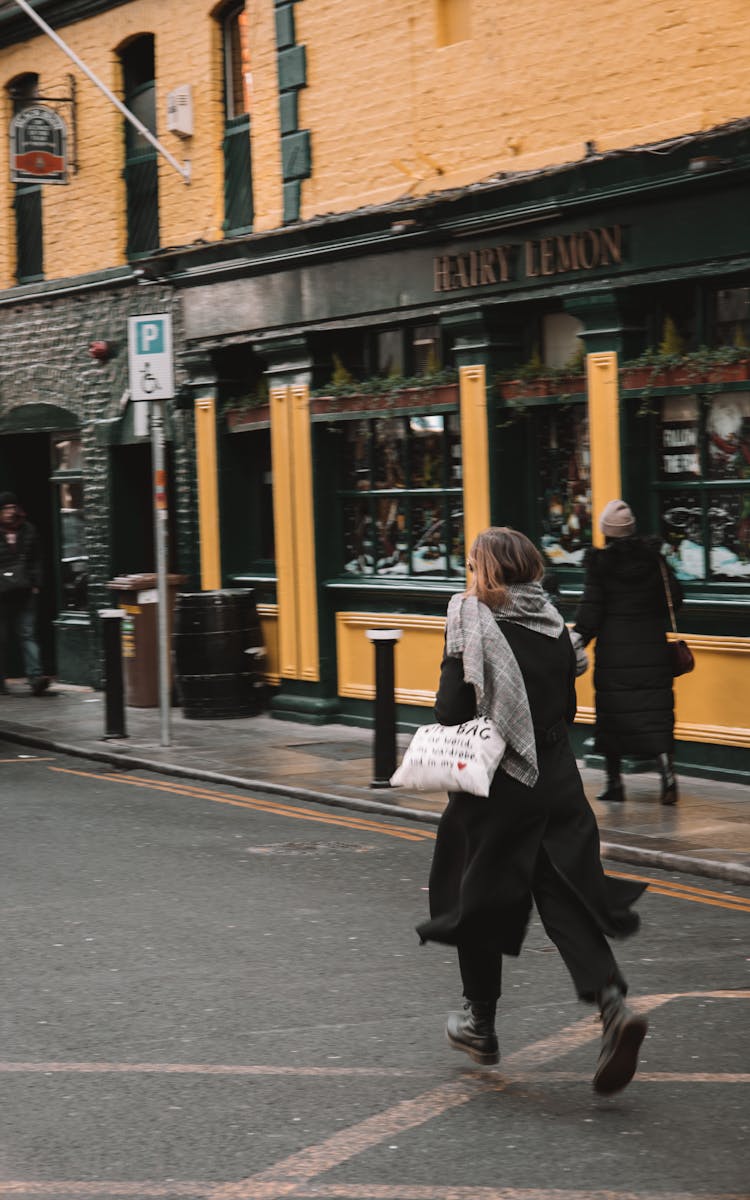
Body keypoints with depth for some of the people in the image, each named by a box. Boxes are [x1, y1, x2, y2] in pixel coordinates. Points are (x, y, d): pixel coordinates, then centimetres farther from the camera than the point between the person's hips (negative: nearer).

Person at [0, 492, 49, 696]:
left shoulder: (28, 530, 9)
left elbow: (36, 560, 14)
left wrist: (35, 584, 5)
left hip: (24, 593, 1)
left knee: (27, 634, -7)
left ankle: (35, 676, -16)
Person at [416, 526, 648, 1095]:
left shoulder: (472, 624, -11)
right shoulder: (553, 623, 5)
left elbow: (452, 710, -16)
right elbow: (568, 707, 11)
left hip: (494, 788, -4)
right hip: (558, 783, 4)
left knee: (478, 900, 13)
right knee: (566, 898, 4)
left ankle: (481, 1025, 25)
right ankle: (614, 1005, -17)